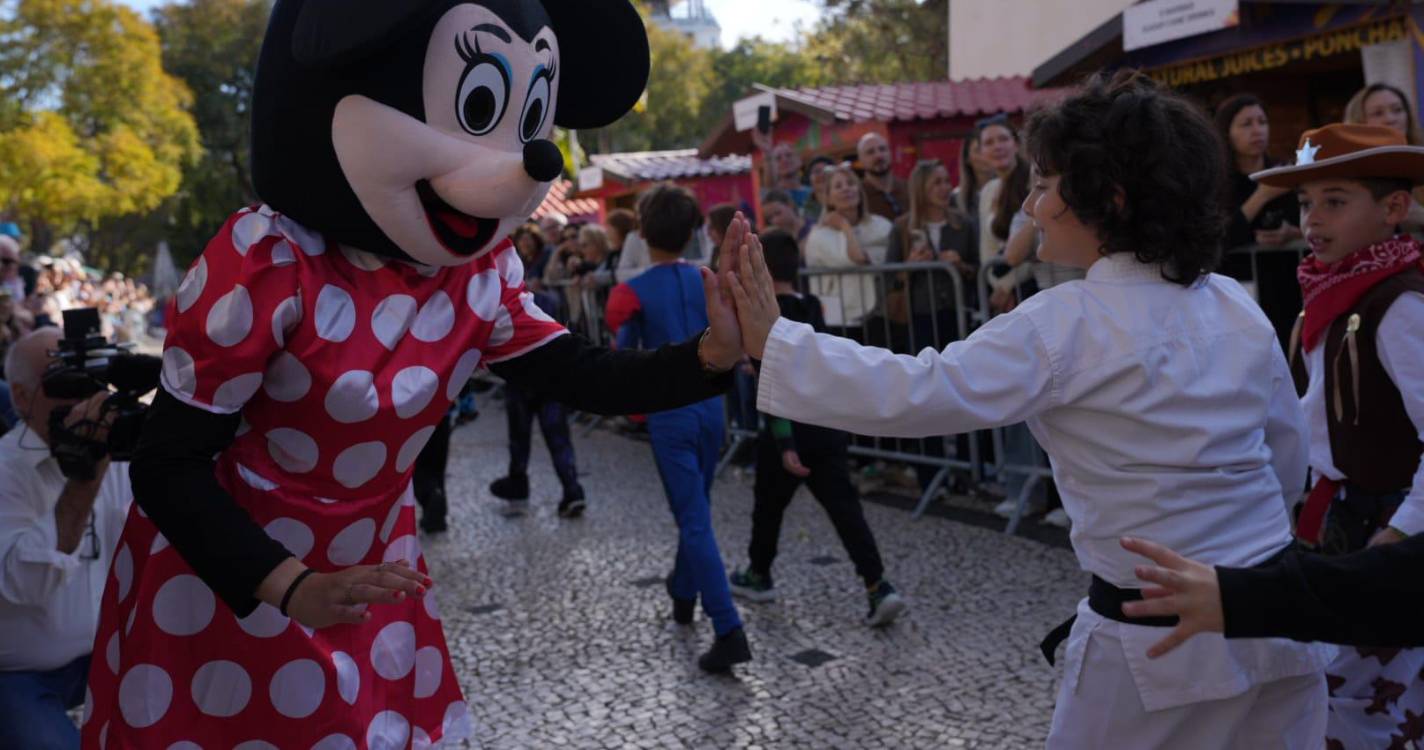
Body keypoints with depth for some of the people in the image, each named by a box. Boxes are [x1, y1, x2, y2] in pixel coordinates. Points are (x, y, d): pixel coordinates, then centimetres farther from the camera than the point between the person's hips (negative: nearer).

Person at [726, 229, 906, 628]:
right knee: (844, 508, 2)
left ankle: (758, 576, 35)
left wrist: (784, 444, -22)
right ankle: (879, 588, -9)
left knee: (768, 506, 16)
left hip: (788, 432, -6)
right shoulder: (812, 307, 7)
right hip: (829, 426, 6)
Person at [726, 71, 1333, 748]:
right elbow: (1288, 467, 10)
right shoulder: (1236, 305, 1)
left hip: (1160, 647, -6)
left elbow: (909, 394, -23)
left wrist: (773, 341, -18)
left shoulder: (1069, 326, -18)